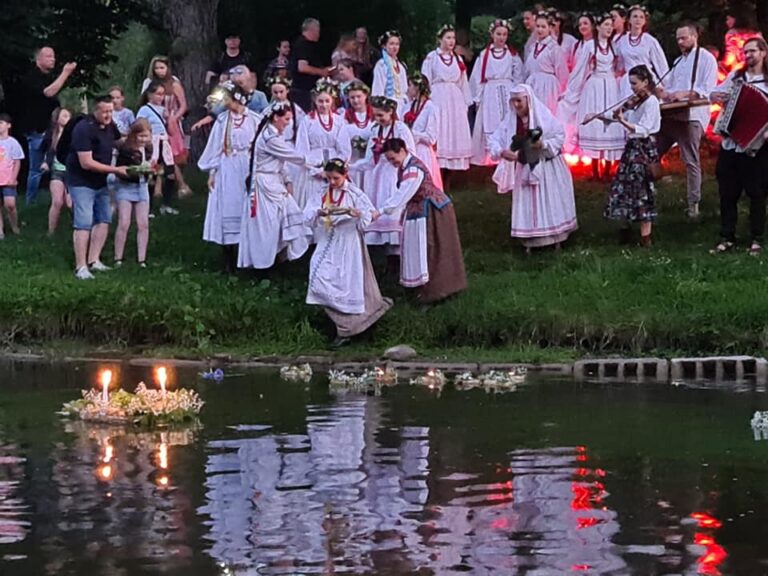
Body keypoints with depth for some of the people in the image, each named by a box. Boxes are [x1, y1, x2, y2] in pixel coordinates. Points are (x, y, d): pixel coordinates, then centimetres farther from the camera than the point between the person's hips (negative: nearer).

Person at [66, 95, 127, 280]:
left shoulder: (110, 126, 3)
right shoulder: (84, 129, -22)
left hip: (100, 182, 8)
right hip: (82, 182, -8)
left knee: (104, 220, 8)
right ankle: (81, 267, -9)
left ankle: (93, 261, 17)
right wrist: (116, 170, -22)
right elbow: (86, 163, -25)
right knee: (84, 223, -11)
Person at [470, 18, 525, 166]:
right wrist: (478, 98, 4)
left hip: (508, 94, 0)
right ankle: (489, 156, -2)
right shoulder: (484, 55, 7)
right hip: (490, 94, 0)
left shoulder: (513, 55, 9)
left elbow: (518, 78, 9)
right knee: (489, 125, -3)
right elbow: (477, 78, 8)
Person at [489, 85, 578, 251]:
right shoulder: (511, 120, -5)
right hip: (524, 169, 3)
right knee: (527, 205, 5)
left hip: (546, 168, -3)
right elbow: (495, 139, -6)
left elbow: (560, 136, -11)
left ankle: (555, 238, 18)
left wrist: (543, 145, -26)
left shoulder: (543, 116, -15)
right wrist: (502, 152, -26)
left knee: (549, 202, 5)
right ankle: (531, 241, 12)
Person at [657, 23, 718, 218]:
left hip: (691, 116, -7)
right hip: (670, 115, 7)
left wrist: (684, 94, -23)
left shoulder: (706, 59, -3)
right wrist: (665, 94, -5)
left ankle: (694, 204, 4)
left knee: (691, 161, -2)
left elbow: (707, 91, -13)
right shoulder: (678, 61, 21)